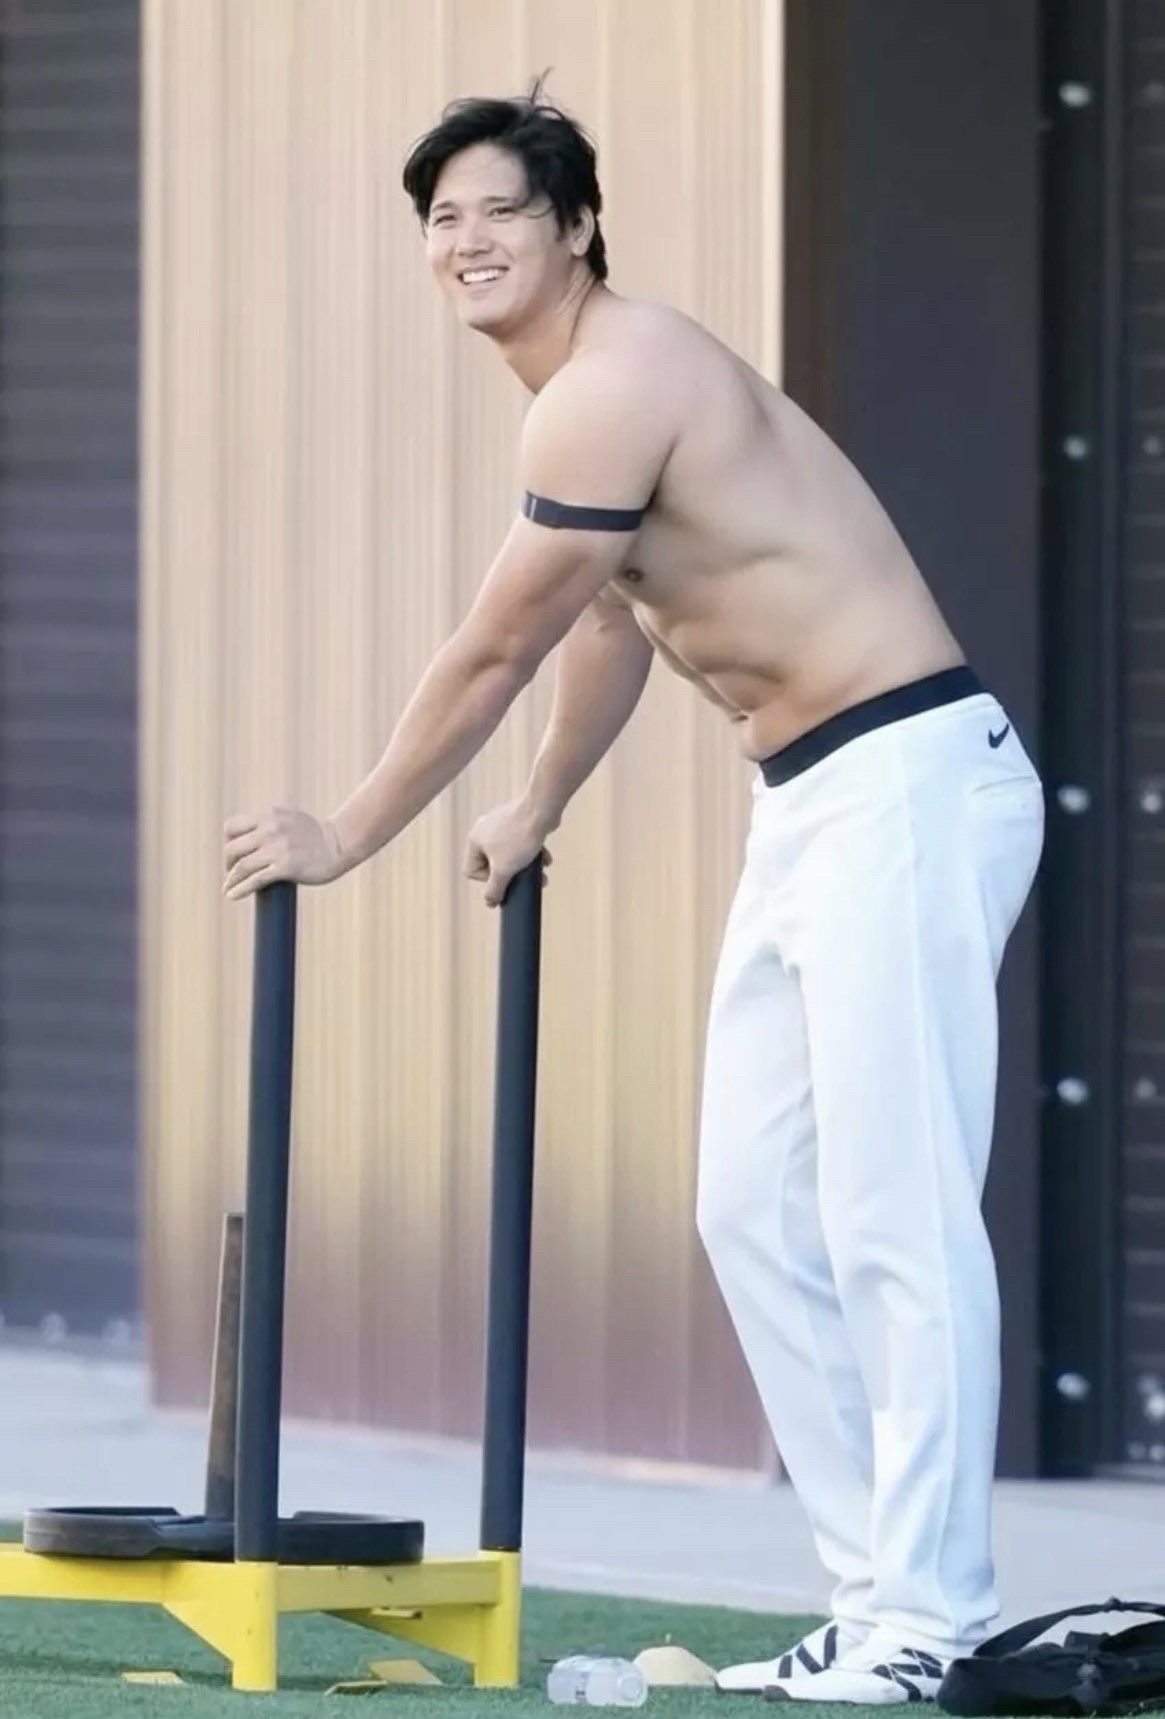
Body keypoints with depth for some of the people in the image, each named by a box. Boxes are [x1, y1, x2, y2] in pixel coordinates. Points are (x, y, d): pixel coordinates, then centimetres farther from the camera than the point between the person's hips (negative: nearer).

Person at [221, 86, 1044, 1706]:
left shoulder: (615, 388, -15)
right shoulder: (599, 389, 16)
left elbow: (492, 652, -10)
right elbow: (614, 619, 32)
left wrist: (348, 835, 1)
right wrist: (537, 811, 44)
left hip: (910, 784, -11)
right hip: (808, 801, 11)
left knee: (895, 1219, -12)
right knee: (757, 1212, 9)